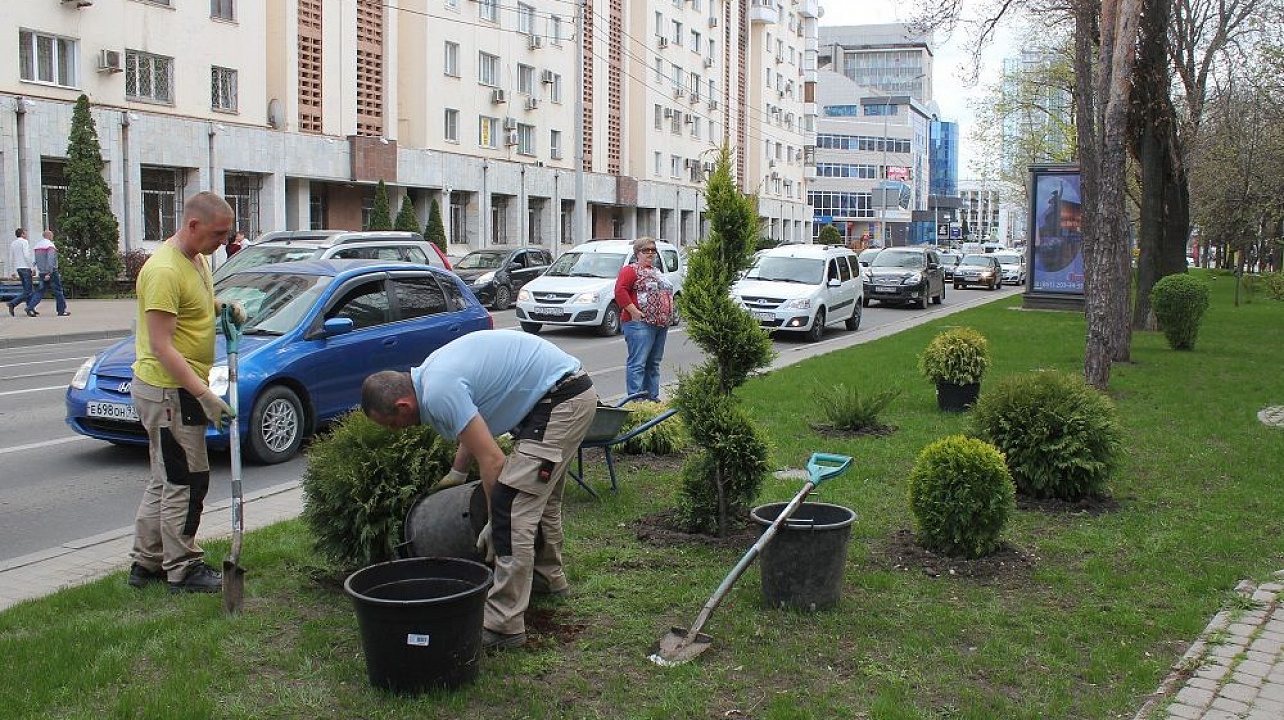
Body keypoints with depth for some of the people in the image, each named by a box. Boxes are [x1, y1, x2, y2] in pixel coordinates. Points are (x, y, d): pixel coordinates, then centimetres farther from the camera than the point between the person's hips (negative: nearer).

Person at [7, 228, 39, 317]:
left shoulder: (12, 244, 14)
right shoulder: (24, 242, -7)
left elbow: (11, 259, 14)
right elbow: (26, 255, -18)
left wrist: (13, 272, 17)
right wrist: (33, 268, -17)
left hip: (18, 269, 8)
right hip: (26, 268, -8)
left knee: (28, 290, 11)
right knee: (27, 292, -6)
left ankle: (31, 310, 8)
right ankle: (13, 304, -18)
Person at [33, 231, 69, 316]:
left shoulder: (37, 244, 13)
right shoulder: (50, 245, -11)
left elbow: (36, 260, 17)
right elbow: (50, 260, -22)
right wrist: (48, 273, -25)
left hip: (42, 272, 7)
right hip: (51, 271, -7)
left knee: (41, 291, 9)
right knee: (58, 291, 1)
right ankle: (61, 310, 4)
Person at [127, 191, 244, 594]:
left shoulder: (198, 259, 9)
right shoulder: (165, 270, -22)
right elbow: (161, 346, -26)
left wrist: (223, 308, 8)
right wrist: (205, 395, -29)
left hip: (179, 389, 10)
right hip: (168, 391, -10)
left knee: (166, 481, 17)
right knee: (186, 482, -2)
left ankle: (146, 564, 27)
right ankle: (183, 570, 9)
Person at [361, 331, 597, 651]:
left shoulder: (439, 393, -20)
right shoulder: (433, 372, 11)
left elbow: (492, 460, -19)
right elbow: (476, 426, 28)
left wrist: (495, 522, -8)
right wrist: (454, 475, 33)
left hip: (561, 402, -11)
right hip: (574, 389, 11)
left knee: (513, 507, -11)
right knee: (539, 495, 26)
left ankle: (503, 625, -7)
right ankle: (548, 578, 45)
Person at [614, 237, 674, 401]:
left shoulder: (656, 271, 22)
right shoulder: (631, 270, -4)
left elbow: (668, 292, 31)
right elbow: (620, 291, -15)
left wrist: (669, 313, 16)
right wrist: (635, 312, -19)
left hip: (662, 324, 9)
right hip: (641, 324, -9)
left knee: (654, 363, 13)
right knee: (638, 363, -10)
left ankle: (653, 397, 19)